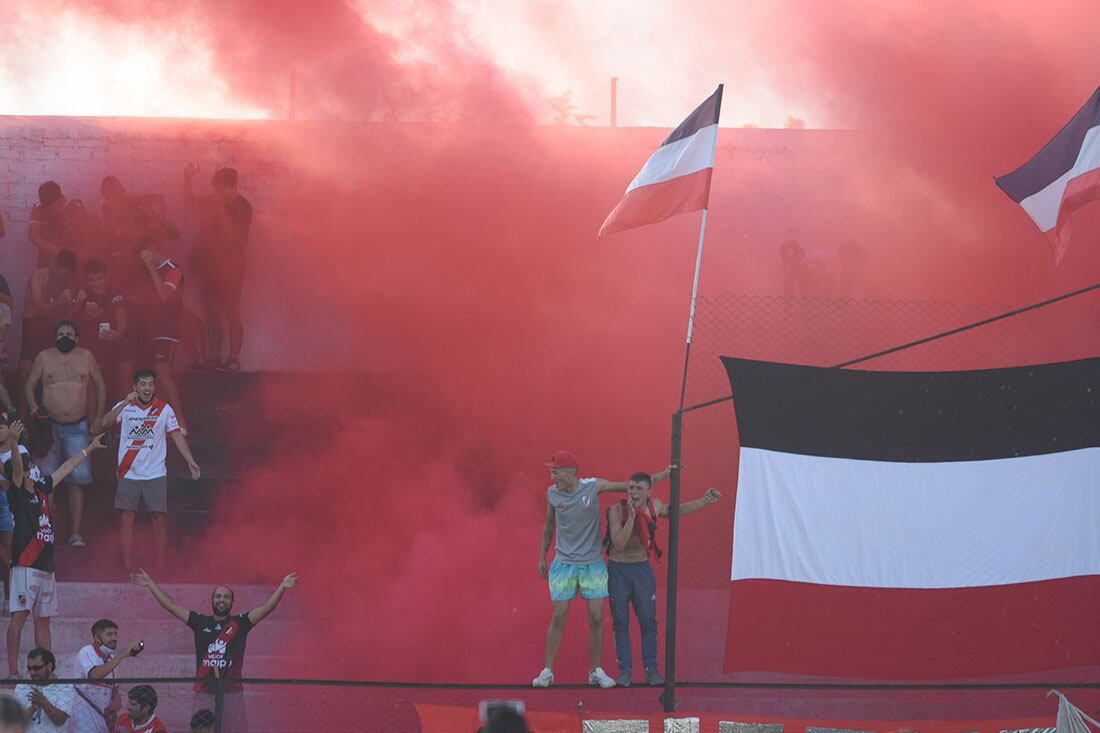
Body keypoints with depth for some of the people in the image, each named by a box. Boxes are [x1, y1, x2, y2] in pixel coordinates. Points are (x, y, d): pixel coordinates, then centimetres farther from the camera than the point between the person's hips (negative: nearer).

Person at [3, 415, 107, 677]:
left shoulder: (41, 489, 15)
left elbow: (66, 468, 27)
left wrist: (90, 448, 38)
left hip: (46, 565, 8)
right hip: (25, 564, -8)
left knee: (43, 618, 11)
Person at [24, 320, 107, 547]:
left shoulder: (86, 357, 3)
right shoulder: (44, 358, 2)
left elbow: (100, 386, 11)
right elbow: (29, 385, 9)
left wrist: (98, 418, 5)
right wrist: (34, 408, -9)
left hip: (77, 427, 0)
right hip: (50, 426, 0)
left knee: (77, 481, -4)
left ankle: (76, 533, -1)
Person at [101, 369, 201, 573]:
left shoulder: (164, 409, 4)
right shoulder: (125, 407, 3)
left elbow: (177, 436, 6)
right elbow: (106, 422, -12)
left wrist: (190, 461, -3)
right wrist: (125, 403, -24)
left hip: (156, 474, 0)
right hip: (128, 474, 0)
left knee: (160, 518, -2)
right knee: (126, 518, 0)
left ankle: (160, 567, 5)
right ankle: (128, 568, 5)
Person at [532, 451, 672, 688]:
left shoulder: (593, 486, -7)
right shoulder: (552, 493, -3)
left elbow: (630, 486, 2)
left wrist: (662, 475, -1)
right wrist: (542, 557, 17)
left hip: (593, 563, 0)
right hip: (564, 563, 0)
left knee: (596, 618, -1)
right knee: (559, 618, -3)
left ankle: (596, 671, 11)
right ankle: (547, 671, 5)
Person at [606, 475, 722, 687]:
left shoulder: (653, 506, -4)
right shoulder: (617, 510, -18)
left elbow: (676, 511, 17)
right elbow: (618, 544, -25)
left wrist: (705, 501, 10)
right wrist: (631, 517, -32)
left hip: (642, 567, 3)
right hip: (618, 568, -3)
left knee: (648, 621, 2)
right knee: (621, 622, 1)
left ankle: (651, 669, 8)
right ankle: (625, 669, 7)